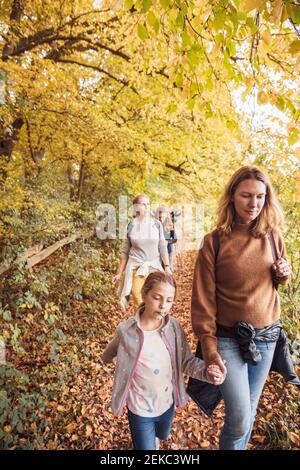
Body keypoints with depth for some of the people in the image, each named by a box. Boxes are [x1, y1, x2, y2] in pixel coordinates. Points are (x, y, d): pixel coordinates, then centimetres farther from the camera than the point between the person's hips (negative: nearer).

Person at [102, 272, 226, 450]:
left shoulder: (174, 327, -16)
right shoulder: (126, 330, -22)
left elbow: (186, 361, -14)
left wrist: (207, 371, -29)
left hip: (167, 404, 4)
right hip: (139, 408, -3)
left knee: (160, 437, 32)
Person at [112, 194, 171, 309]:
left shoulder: (157, 224, -1)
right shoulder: (131, 226, -3)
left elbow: (162, 247, 4)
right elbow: (125, 251, 3)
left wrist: (167, 266, 0)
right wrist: (120, 273, 3)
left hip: (154, 266, 1)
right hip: (136, 266, -1)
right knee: (138, 299, -4)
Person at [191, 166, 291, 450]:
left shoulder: (272, 237, -2)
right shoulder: (214, 241, -14)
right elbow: (203, 299, -12)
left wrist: (284, 274, -9)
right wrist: (210, 349, -14)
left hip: (266, 337, 4)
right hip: (229, 338, -4)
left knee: (248, 411, 19)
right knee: (240, 419, -1)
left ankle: (239, 446, 45)